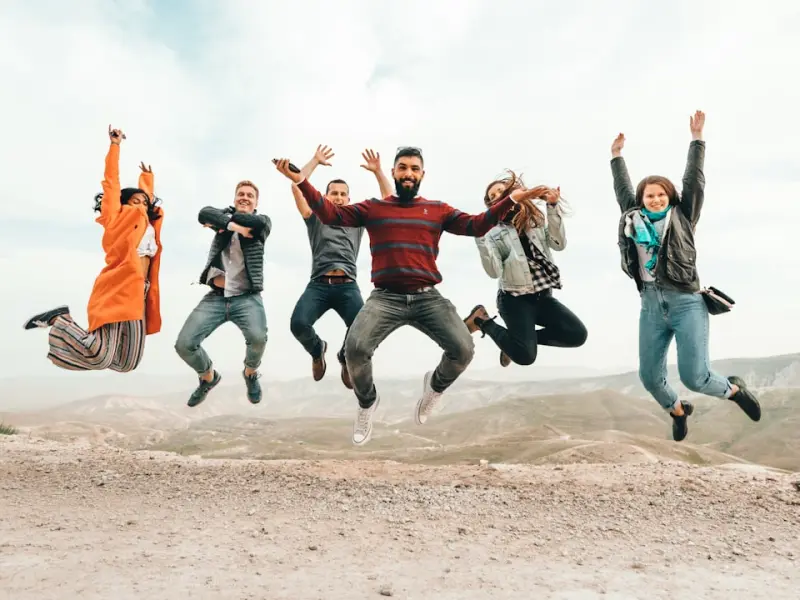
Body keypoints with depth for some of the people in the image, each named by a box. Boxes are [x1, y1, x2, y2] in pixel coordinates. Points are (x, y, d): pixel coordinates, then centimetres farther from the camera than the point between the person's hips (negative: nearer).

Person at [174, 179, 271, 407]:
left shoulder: (262, 221, 11)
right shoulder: (224, 214, 16)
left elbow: (256, 223, -15)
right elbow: (204, 213, -7)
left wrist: (223, 222, -4)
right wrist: (234, 225, -15)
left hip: (247, 297, -2)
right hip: (215, 297, 3)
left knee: (258, 338, -30)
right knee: (184, 344, -8)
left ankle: (250, 374, 6)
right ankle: (208, 377, 24)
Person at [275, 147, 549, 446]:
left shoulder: (438, 210, 15)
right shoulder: (372, 207, 13)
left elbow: (475, 225, 9)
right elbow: (330, 214, 8)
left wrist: (510, 199, -1)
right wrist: (301, 181, -2)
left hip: (428, 298, 1)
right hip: (386, 298, -1)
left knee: (463, 349, -17)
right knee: (354, 348, -24)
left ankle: (435, 385, 21)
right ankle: (367, 402, 11)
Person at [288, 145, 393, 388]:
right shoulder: (316, 218, 19)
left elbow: (389, 200, 19)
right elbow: (296, 187, 9)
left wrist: (378, 171, 12)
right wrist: (315, 161, 14)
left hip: (348, 286, 0)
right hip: (318, 285, 0)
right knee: (298, 323, -27)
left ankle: (346, 357, 12)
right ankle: (317, 351, 11)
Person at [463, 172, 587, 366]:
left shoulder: (536, 221, 10)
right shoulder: (493, 232, -1)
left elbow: (559, 244, -7)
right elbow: (494, 272, -13)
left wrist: (553, 207, -12)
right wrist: (480, 240, -22)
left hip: (543, 296, 4)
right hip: (514, 299, -4)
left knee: (577, 335, -11)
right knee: (525, 356, -16)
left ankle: (522, 338, 9)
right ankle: (482, 320, 8)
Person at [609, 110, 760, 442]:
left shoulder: (682, 217, 6)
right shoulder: (634, 219, 12)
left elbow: (694, 181, 2)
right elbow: (622, 189, 24)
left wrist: (697, 138, 3)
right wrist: (616, 156, 29)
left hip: (686, 303, -3)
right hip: (651, 308, 3)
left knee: (694, 377, -9)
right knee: (649, 377, 4)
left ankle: (734, 389, 26)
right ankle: (678, 411, 36)